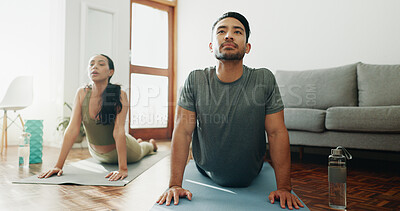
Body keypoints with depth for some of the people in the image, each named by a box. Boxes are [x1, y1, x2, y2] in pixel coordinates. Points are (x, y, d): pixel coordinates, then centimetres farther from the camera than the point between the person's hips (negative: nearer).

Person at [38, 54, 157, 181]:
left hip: (121, 149, -3)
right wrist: (59, 165, -31)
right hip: (97, 154, 4)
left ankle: (150, 144, 69)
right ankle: (139, 141, 68)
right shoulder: (82, 93, -23)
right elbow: (72, 129, -26)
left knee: (138, 152, 31)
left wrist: (123, 169, -45)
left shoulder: (120, 95, -31)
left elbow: (119, 131, -38)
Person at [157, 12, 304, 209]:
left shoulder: (265, 80, -18)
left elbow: (277, 133, -17)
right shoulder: (195, 80, -17)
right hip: (205, 177, 1)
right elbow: (183, 131, -18)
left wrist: (284, 188, -19)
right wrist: (175, 185, -22)